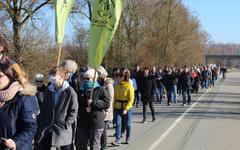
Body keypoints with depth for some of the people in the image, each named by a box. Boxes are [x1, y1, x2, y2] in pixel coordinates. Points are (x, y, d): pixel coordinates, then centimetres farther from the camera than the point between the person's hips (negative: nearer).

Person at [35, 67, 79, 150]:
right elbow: (43, 109, 14)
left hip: (63, 131, -5)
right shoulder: (48, 91, 8)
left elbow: (74, 111, -8)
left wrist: (66, 124, -13)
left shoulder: (70, 92, -8)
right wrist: (41, 124, 7)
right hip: (46, 129, 5)